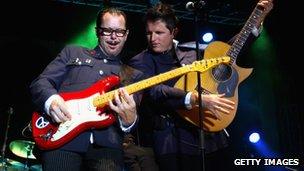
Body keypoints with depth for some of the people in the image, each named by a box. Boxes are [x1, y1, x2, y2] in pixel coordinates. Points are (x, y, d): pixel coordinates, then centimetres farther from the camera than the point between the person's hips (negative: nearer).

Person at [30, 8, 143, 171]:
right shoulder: (72, 52, 18)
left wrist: (129, 120, -15)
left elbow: (131, 114, 11)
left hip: (105, 144, 1)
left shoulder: (133, 75, 19)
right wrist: (51, 100, -12)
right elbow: (39, 82, 11)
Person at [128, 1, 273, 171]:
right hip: (172, 143, -4)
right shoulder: (139, 63, -1)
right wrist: (197, 99, -31)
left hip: (208, 135, 5)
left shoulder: (190, 52, 12)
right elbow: (155, 92, -20)